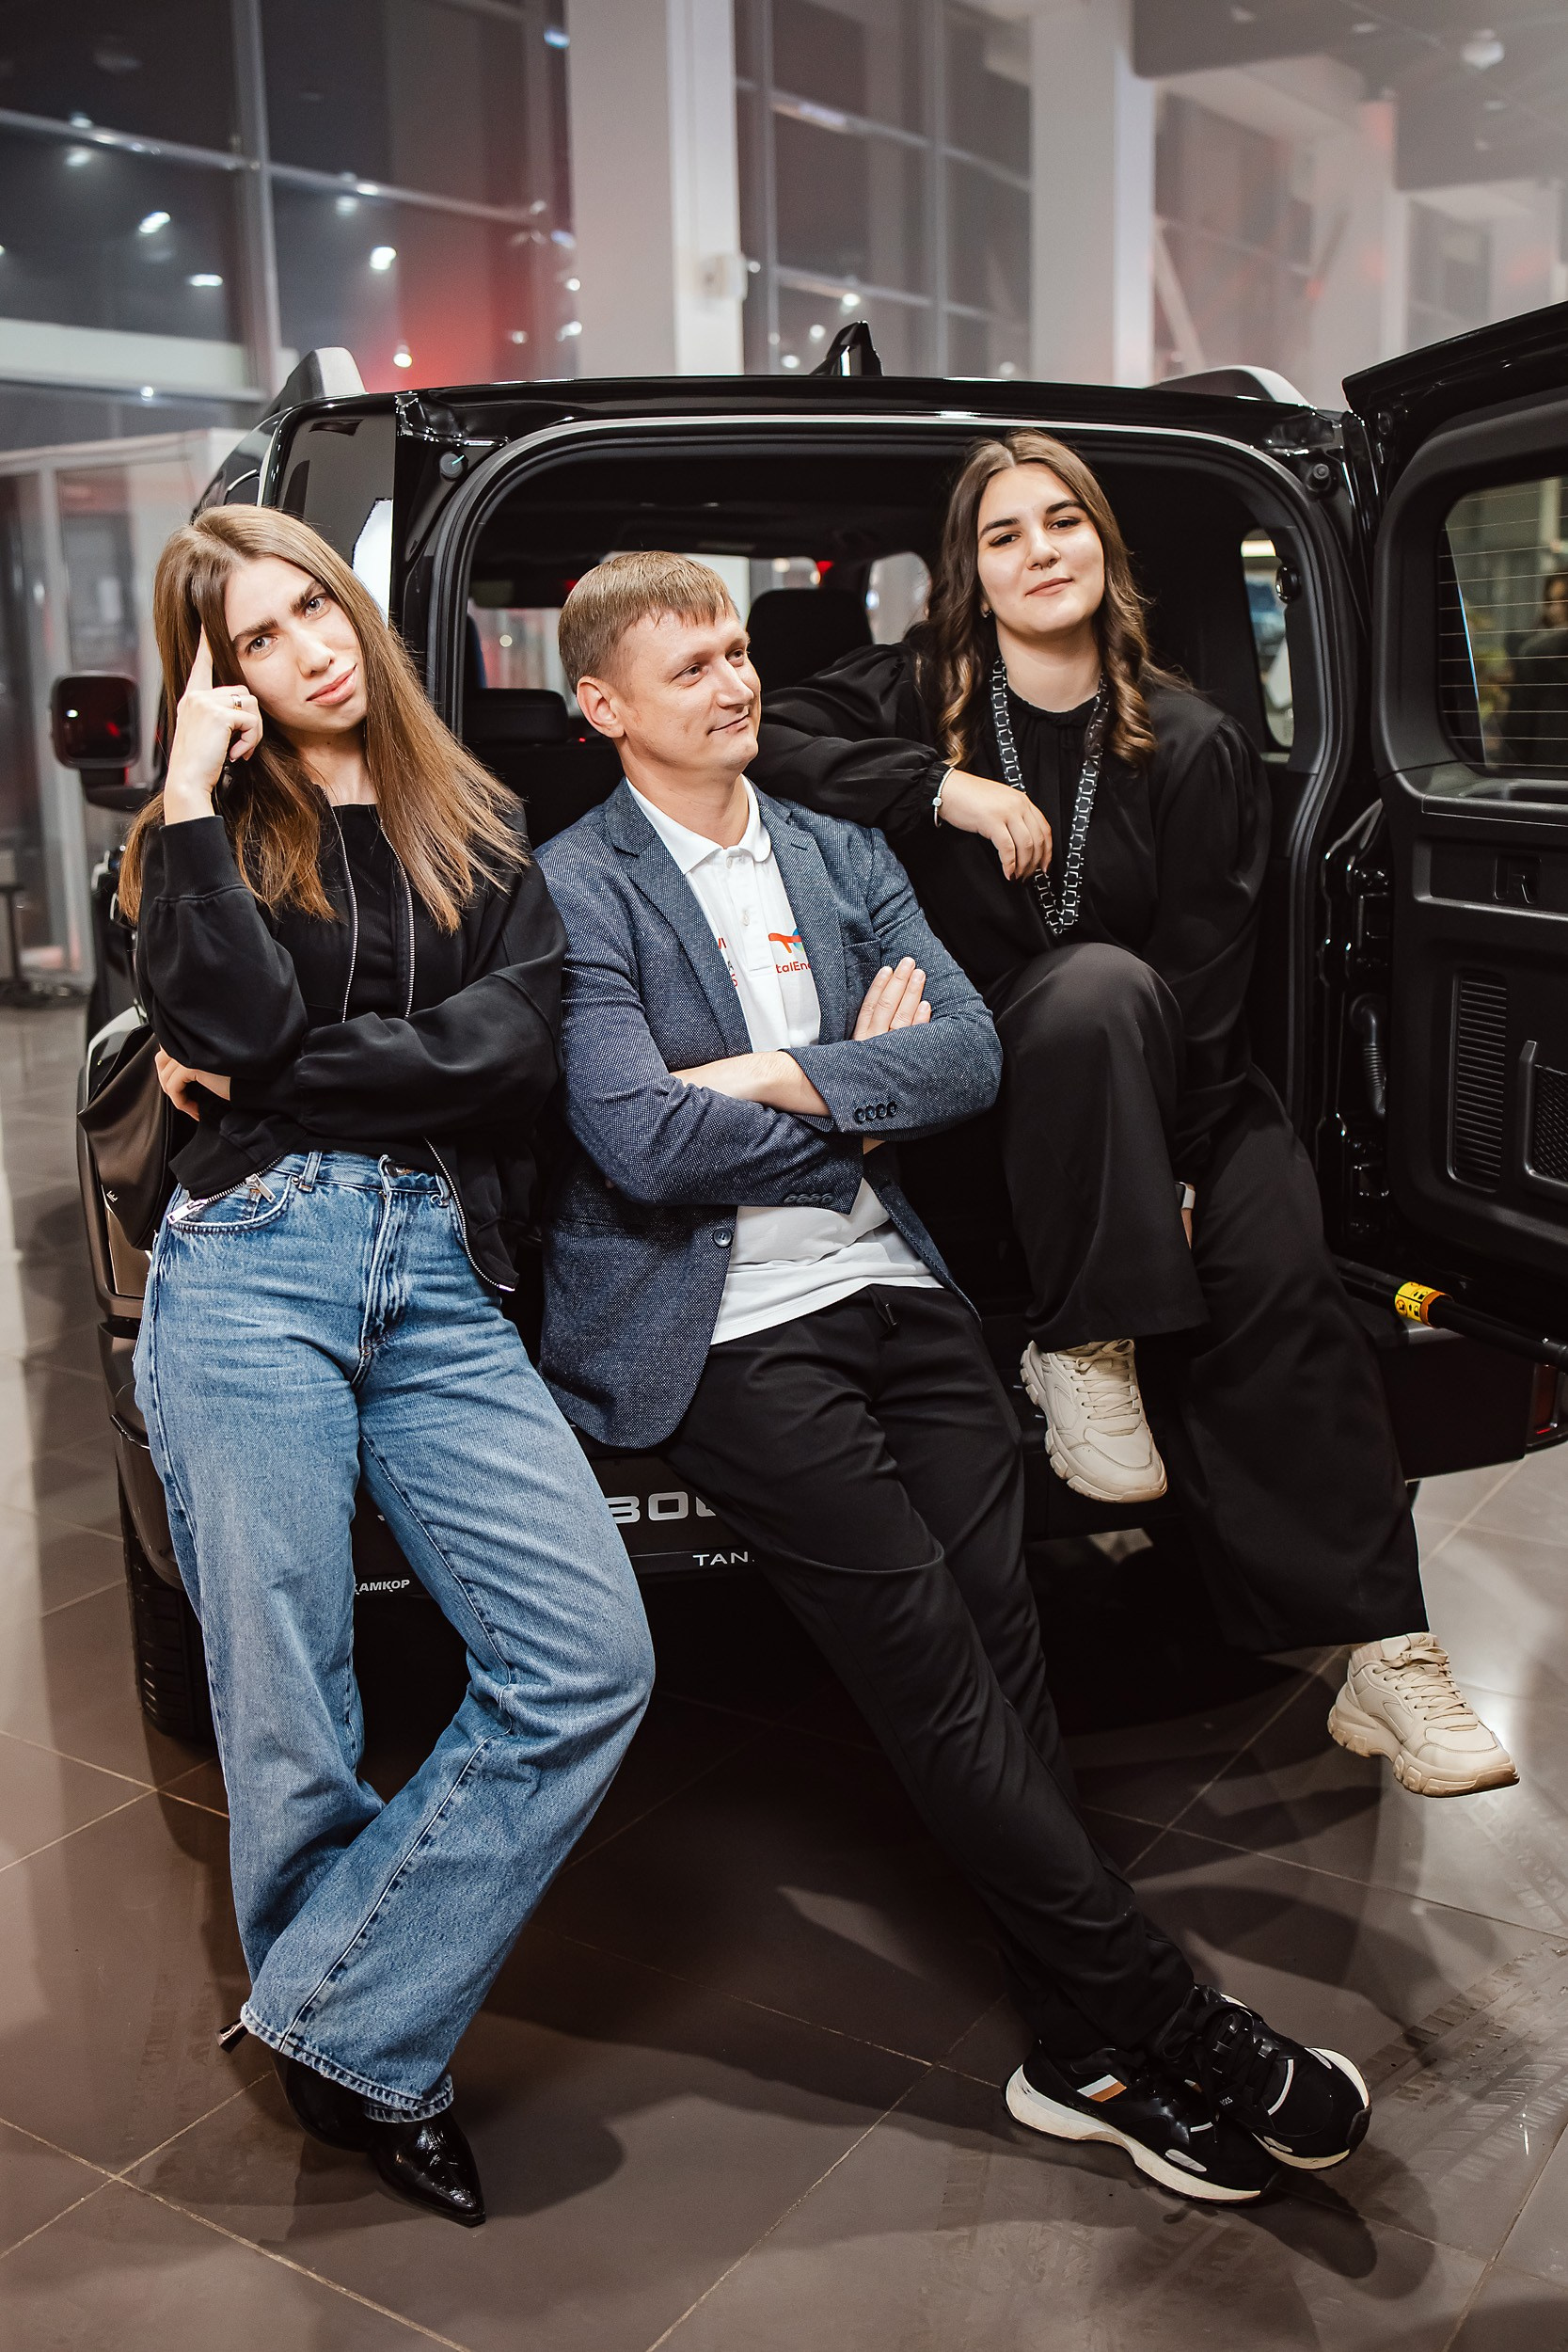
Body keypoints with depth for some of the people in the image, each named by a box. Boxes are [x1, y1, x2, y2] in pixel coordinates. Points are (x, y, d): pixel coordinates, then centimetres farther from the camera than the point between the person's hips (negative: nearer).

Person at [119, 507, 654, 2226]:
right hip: (251, 1264, -2)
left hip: (444, 1279, 2)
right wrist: (194, 791, -5)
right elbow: (232, 1025, -7)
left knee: (589, 1662, -12)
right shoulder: (209, 840, 14)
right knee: (287, 1712, -2)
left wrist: (281, 1073, -3)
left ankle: (339, 2025, 1)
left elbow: (513, 1043, 0)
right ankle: (351, 2067, 22)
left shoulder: (478, 831, 18)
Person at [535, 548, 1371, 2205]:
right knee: (939, 1665, -10)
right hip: (721, 1333, -5)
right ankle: (1157, 2024, -1)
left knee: (1000, 1646, -5)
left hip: (891, 1288, 5)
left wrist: (782, 1077, -10)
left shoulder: (842, 858, 18)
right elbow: (641, 1139, -12)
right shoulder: (574, 887, 1)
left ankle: (1092, 2059, 4)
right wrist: (864, 1086, -1)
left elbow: (971, 1055, 5)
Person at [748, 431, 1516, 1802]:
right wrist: (941, 787, -20)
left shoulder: (1192, 746, 2)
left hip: (1161, 1088, 1)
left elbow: (1207, 979, -4)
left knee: (1276, 1269, -26)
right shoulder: (920, 695, 5)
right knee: (1098, 980, -34)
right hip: (984, 1090, -1)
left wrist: (1173, 1170, -16)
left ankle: (1385, 1652, -22)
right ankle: (1083, 1346, -28)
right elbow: (767, 739, -9)